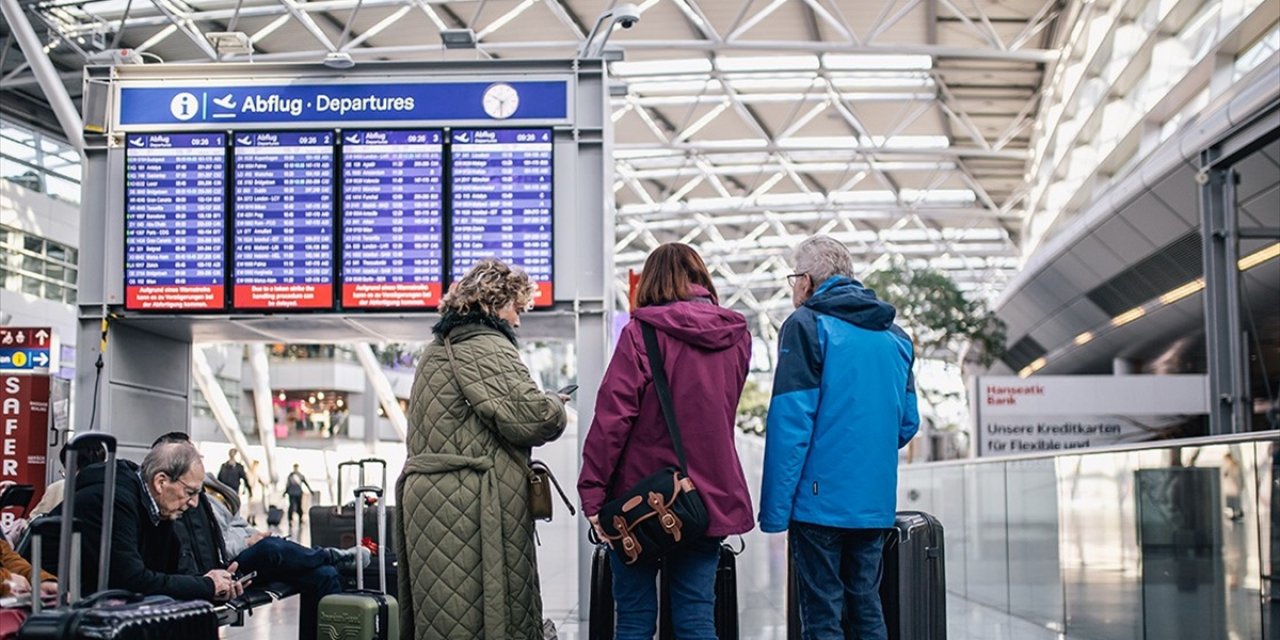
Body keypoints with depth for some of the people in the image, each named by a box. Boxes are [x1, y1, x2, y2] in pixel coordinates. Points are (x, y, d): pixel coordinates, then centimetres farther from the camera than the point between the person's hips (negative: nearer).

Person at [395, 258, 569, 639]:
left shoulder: (437, 348, 21)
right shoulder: (486, 346, -10)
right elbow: (530, 417, -20)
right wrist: (557, 407, 1)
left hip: (427, 493, 10)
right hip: (470, 504, -10)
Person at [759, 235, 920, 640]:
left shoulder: (807, 325, -7)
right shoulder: (895, 335, 13)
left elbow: (790, 423, -14)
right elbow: (907, 422, 15)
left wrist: (774, 510, -12)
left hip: (821, 498, -6)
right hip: (875, 503, 6)